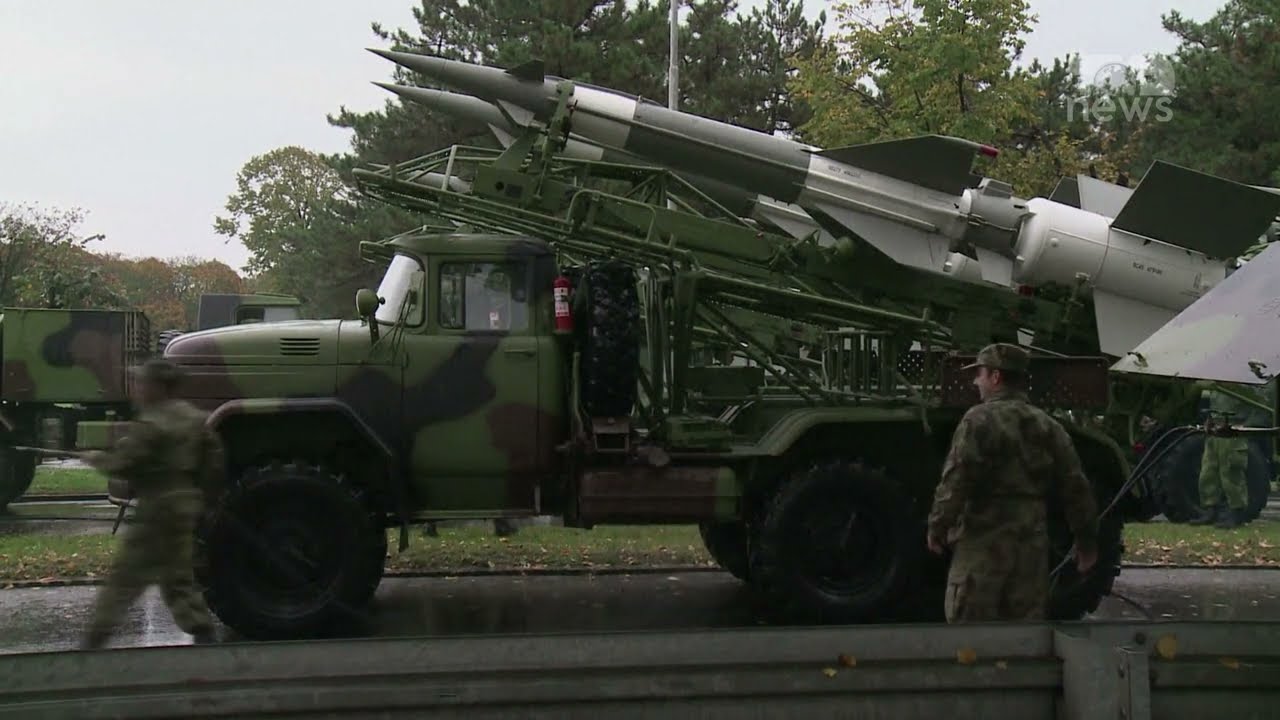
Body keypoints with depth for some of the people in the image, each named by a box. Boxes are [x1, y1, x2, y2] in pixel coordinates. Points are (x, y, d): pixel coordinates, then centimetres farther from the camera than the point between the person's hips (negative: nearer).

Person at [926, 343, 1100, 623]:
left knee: (969, 622, -1)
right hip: (1033, 544, 6)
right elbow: (1076, 487, 10)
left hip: (983, 540, -6)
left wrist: (937, 527, -6)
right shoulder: (1048, 426, 11)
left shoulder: (980, 420, -9)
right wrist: (1086, 541, 16)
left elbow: (955, 482, -16)